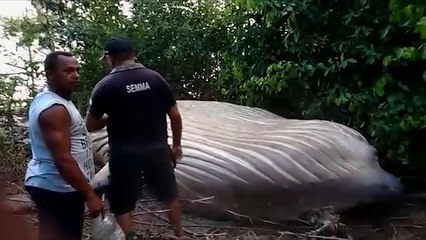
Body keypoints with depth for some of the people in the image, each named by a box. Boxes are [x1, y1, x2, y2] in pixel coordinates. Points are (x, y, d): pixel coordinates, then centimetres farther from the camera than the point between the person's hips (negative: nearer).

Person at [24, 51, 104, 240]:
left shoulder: (47, 99, 10)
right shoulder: (54, 109, -23)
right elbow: (63, 159, -28)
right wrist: (90, 196, -25)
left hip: (49, 182, 10)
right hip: (57, 187, -10)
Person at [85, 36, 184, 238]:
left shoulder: (105, 85, -7)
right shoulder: (155, 78, -1)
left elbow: (91, 125, 0)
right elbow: (175, 115, 1)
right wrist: (176, 144, 12)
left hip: (124, 154, -3)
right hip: (157, 149, 3)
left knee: (122, 207, 13)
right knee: (170, 197, 22)